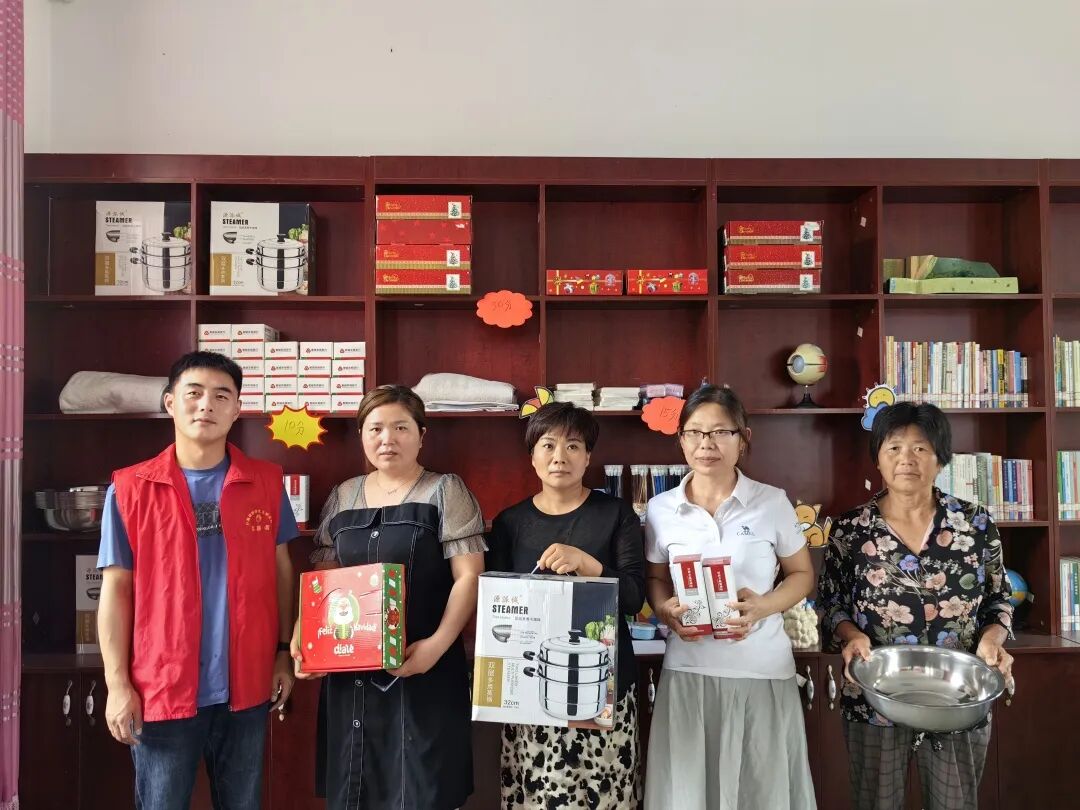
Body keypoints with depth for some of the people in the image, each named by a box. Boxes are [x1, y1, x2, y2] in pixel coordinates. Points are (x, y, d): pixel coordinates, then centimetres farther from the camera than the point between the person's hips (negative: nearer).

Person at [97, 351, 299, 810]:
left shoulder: (267, 483, 1)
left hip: (246, 686, 2)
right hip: (160, 689, -1)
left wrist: (284, 653, 5)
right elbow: (116, 588, -2)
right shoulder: (130, 489, -3)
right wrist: (117, 684, -6)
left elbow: (280, 570, 7)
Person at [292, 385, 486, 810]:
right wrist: (303, 640, 0)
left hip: (424, 669, -4)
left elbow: (468, 577, -8)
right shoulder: (342, 497, 11)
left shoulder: (445, 492, -3)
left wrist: (437, 644, -20)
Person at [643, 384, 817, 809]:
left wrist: (763, 607, -13)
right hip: (688, 669, 1)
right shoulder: (660, 509, 1)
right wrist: (665, 611, -10)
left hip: (762, 670, -1)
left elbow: (801, 574, 6)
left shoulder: (773, 502, -3)